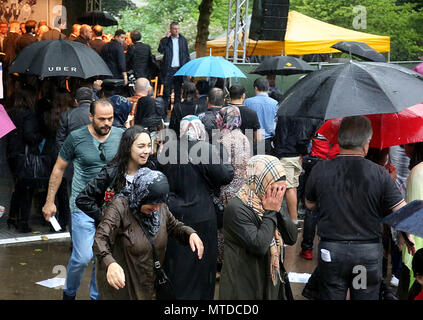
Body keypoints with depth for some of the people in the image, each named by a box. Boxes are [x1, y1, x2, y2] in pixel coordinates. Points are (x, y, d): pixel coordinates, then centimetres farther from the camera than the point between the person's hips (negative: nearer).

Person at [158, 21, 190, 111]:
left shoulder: (183, 40, 9)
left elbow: (187, 55, 11)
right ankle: (166, 108, 3)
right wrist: (166, 38, -14)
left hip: (180, 69, 2)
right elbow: (160, 50, -13)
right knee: (167, 90, -3)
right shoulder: (165, 40, 3)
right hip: (168, 69, -2)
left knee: (178, 90, 8)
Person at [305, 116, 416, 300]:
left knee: (330, 296, 14)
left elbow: (309, 205, 9)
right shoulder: (379, 174, -11)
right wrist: (410, 239, 7)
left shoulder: (320, 170, -7)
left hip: (331, 252, 1)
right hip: (369, 253, 0)